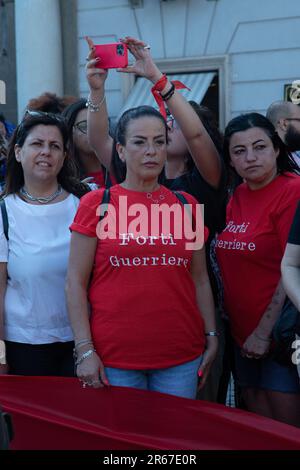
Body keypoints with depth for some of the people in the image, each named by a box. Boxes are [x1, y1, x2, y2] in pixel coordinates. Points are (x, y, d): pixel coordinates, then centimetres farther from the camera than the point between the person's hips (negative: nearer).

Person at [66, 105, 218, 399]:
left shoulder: (186, 206, 8)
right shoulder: (96, 204, -1)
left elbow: (200, 279, 12)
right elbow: (76, 282, -3)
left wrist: (211, 336, 7)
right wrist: (85, 350, -9)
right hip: (114, 357, -2)